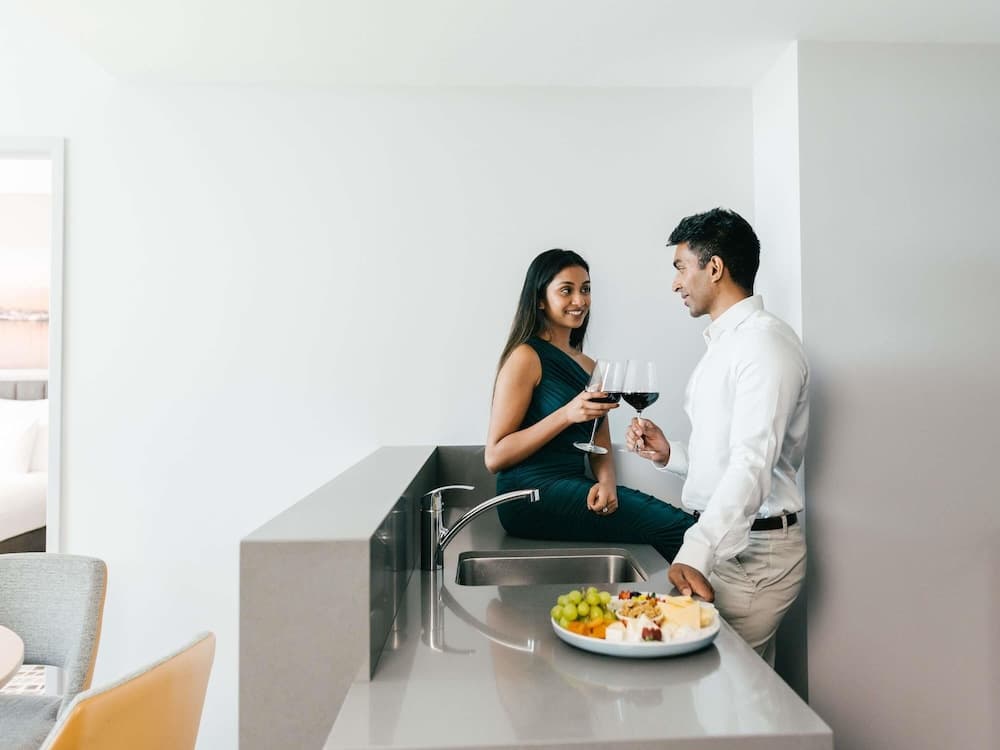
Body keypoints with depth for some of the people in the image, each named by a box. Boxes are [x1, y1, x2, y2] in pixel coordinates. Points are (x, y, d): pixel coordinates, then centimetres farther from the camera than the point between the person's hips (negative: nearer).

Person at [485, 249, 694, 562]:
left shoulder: (589, 367, 19)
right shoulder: (526, 357, -5)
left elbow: (600, 449, 17)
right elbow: (494, 457, -10)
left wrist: (607, 482, -6)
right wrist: (567, 415, -18)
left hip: (574, 488, 7)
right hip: (533, 496, -7)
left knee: (684, 522, -16)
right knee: (676, 527, -19)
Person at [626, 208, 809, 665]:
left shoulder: (765, 341, -14)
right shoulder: (724, 344, 16)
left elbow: (753, 465, -26)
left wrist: (695, 554, -33)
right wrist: (668, 454, 3)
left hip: (752, 548, -9)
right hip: (720, 541, 9)